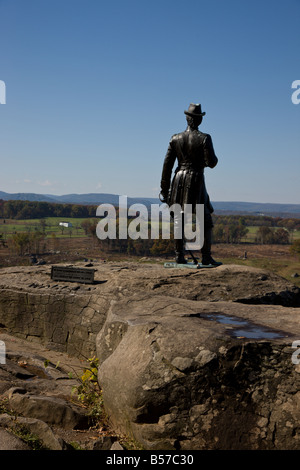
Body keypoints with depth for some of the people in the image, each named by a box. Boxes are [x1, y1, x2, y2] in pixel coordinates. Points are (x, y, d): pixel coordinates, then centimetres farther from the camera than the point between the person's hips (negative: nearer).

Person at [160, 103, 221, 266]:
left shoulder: (176, 138, 3)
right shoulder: (204, 138, -7)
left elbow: (167, 164, 4)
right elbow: (211, 163, -10)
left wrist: (164, 188, 9)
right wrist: (214, 158, 15)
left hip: (179, 180, 3)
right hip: (196, 182, -3)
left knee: (179, 219, 8)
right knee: (206, 222, 5)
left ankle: (179, 256, 8)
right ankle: (206, 257, 0)